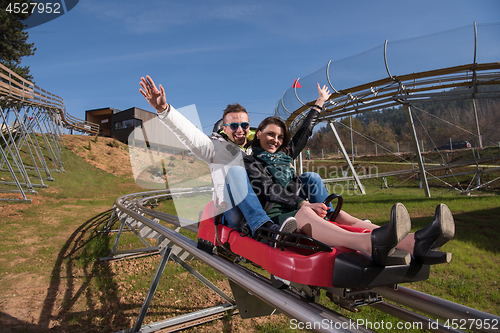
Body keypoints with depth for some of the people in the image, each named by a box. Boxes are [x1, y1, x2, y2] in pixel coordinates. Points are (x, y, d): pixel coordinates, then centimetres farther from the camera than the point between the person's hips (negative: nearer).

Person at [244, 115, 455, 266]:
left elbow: (302, 136, 39)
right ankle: (371, 246, -67)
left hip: (300, 211, 6)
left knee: (342, 217, -22)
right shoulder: (251, 162, 7)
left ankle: (414, 244, -45)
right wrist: (305, 204, -22)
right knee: (304, 214, -39)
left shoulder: (284, 156, 26)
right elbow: (268, 189, -10)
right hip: (273, 217, -6)